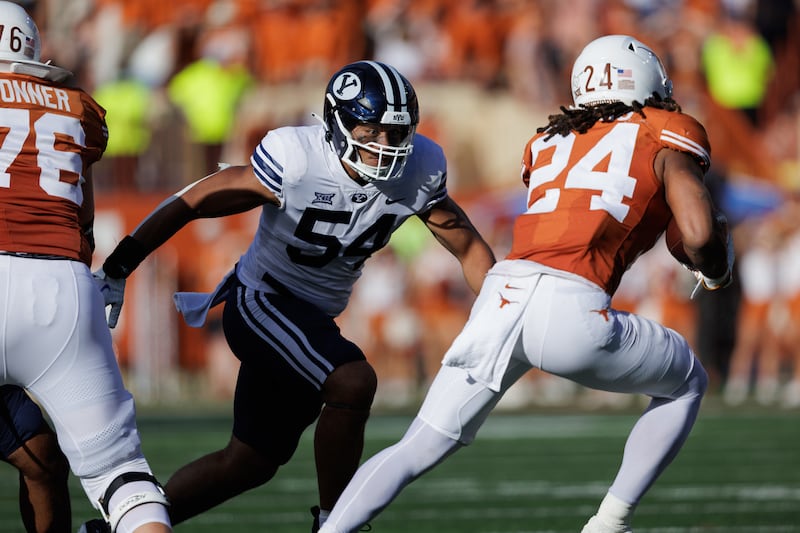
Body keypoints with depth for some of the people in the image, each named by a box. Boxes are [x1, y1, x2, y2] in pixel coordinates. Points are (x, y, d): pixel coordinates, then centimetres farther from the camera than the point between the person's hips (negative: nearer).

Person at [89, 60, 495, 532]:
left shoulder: (419, 170, -10)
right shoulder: (295, 160, -24)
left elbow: (469, 247, 4)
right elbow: (193, 203, -18)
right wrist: (117, 269, -19)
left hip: (312, 317, 7)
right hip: (261, 302, -7)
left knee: (251, 462, 10)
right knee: (353, 382, -29)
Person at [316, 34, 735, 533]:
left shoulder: (550, 142, 28)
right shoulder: (665, 142, 13)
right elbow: (700, 235, -1)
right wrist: (716, 272, 21)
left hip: (502, 296, 5)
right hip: (570, 308, -4)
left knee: (417, 450, 14)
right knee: (687, 384, 23)